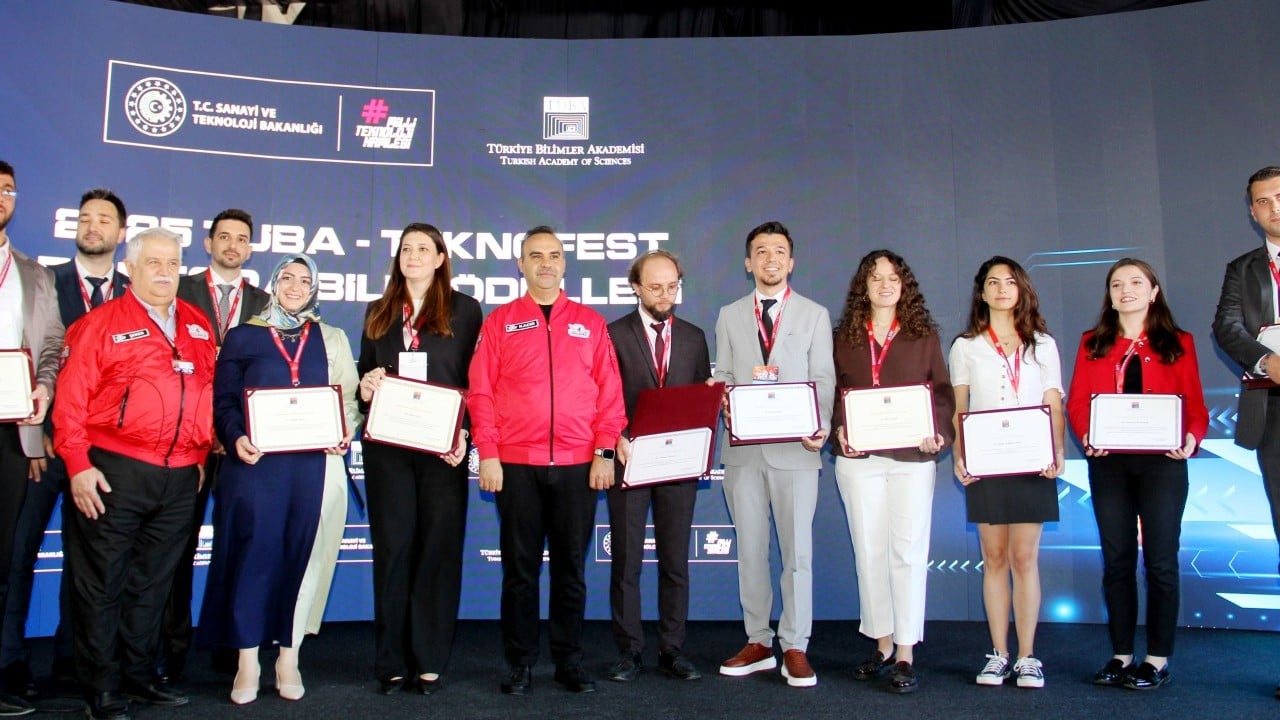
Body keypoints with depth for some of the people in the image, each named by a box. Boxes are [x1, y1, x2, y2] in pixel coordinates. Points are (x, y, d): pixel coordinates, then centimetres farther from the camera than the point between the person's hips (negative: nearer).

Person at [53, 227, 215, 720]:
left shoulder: (197, 326, 12)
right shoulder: (101, 323, -2)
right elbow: (71, 398, -6)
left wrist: (201, 455, 11)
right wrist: (78, 465, -11)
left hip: (181, 476, 5)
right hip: (115, 472, -5)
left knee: (153, 583, 14)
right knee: (102, 583, 3)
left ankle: (139, 676, 26)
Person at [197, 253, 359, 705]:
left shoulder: (331, 340, 14)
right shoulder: (242, 337, 10)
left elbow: (349, 399, 11)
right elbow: (223, 399, 5)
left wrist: (345, 434, -8)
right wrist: (236, 439, -12)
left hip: (314, 462, 2)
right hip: (256, 462, -1)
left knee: (302, 554, 3)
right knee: (252, 552, -3)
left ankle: (289, 656, 15)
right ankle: (247, 662, 8)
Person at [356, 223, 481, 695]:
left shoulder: (464, 309, 5)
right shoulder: (378, 312, 15)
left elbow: (477, 379, 0)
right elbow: (364, 373, 18)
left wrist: (465, 434, -11)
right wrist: (365, 389, -6)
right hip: (386, 446, 3)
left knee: (438, 549, 2)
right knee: (391, 549, 5)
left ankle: (430, 662, 10)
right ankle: (391, 661, 12)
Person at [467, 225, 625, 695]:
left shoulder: (590, 323, 10)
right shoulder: (499, 322, 7)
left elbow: (610, 391, 7)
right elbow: (481, 392, 2)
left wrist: (605, 452, -2)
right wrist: (487, 455, -6)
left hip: (578, 465, 1)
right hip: (516, 464, -1)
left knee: (571, 566, 7)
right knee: (520, 566, 6)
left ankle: (569, 661, 19)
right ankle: (519, 664, 17)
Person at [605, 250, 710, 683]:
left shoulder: (694, 337, 10)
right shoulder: (614, 334, 1)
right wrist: (618, 440, -16)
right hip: (629, 459, -2)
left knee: (676, 562, 7)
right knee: (626, 562, 4)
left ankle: (672, 650, 16)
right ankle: (628, 651, 14)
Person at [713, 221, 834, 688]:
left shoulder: (815, 315, 8)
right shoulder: (729, 316, 13)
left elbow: (824, 380, 2)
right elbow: (722, 378, 10)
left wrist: (820, 428, -13)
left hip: (795, 450, -2)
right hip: (743, 448, 2)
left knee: (797, 551, -1)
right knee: (750, 550, 8)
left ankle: (795, 649, 9)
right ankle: (758, 643, 19)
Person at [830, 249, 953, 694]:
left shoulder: (923, 335, 7)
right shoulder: (845, 337, 10)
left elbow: (943, 390, 5)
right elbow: (834, 391, 9)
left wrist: (938, 432, -11)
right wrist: (839, 428, -8)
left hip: (911, 456, -2)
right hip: (858, 457, 2)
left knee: (908, 551, -2)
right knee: (869, 551, 8)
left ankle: (906, 654, 5)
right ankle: (882, 645, 20)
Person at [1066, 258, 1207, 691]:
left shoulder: (1178, 343, 8)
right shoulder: (1093, 344, 12)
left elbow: (1195, 405, 3)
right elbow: (1077, 402, 5)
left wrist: (1191, 439, -17)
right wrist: (1086, 436, -15)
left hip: (1162, 462, -2)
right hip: (1108, 463, 2)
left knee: (1160, 560, 1)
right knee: (1117, 560, 6)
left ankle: (1158, 659, 10)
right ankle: (1121, 655, 14)